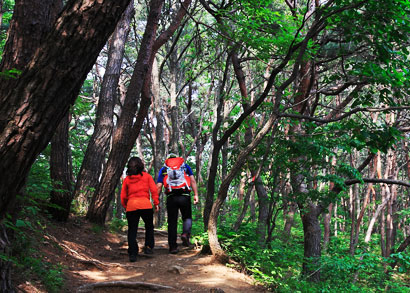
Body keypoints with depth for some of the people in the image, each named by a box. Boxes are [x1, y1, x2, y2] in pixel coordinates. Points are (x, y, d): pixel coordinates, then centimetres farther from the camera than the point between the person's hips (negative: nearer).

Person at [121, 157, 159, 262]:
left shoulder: (127, 179, 14)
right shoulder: (147, 176, 9)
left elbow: (123, 197, 13)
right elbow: (154, 190, 0)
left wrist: (126, 207, 25)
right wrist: (156, 203, 2)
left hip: (131, 206, 1)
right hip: (145, 205, -1)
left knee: (132, 231, 6)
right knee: (149, 227, 19)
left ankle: (133, 254, -1)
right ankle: (148, 247, 7)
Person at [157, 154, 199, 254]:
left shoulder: (163, 169, 16)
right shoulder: (185, 166, 17)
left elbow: (159, 186, 6)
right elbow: (193, 181, 4)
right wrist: (196, 195, 2)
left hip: (171, 197, 1)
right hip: (185, 196, 0)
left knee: (172, 222, 7)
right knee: (187, 218, 16)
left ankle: (173, 246, 4)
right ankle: (186, 233, -12)